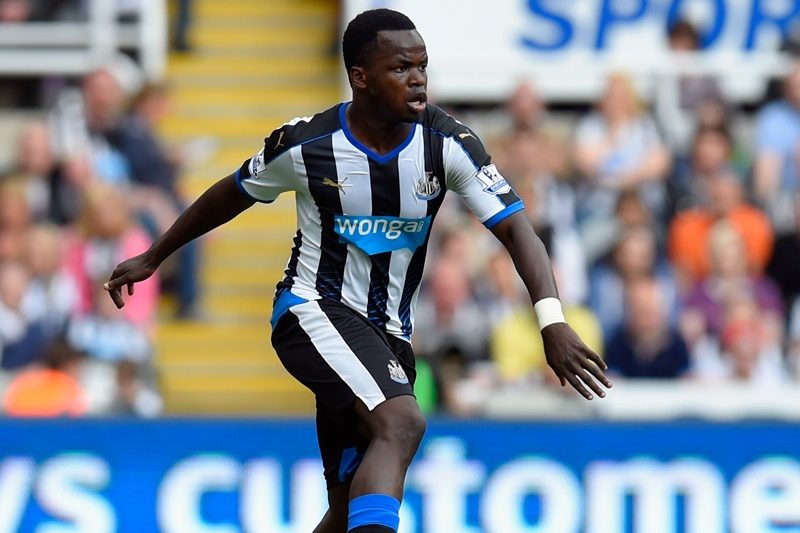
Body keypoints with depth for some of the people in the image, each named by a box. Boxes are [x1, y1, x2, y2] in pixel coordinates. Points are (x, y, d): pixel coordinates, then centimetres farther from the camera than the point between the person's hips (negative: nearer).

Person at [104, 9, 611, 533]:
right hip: (313, 311, -5)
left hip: (387, 334, 5)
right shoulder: (306, 145, -12)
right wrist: (153, 258, 18)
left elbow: (514, 228, -13)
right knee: (402, 422, -32)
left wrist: (553, 322, -28)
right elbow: (230, 196, 7)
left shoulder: (449, 144, -9)